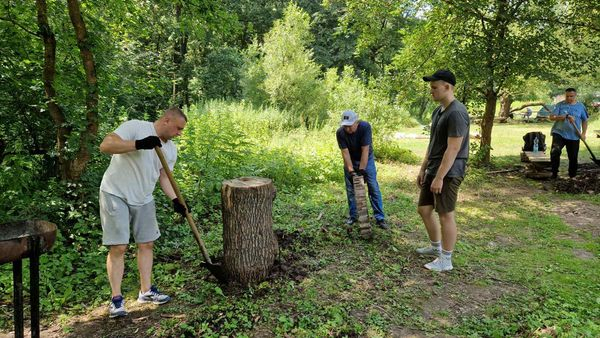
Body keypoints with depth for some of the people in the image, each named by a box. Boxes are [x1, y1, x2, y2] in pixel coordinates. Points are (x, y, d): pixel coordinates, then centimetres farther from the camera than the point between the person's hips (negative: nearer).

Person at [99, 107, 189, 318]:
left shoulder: (171, 149, 6)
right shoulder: (135, 127, -15)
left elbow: (163, 176, 9)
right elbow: (105, 145, -25)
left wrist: (175, 200, -4)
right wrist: (138, 144, -35)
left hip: (143, 200, 7)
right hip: (116, 195, -7)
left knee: (146, 244, 9)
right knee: (118, 247, -6)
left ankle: (146, 291, 23)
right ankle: (116, 299, 6)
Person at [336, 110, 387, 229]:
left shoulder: (365, 126, -30)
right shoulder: (340, 133, -24)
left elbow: (365, 150, -31)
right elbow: (345, 152, -23)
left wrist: (362, 169, -33)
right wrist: (351, 170, -30)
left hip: (366, 159, -2)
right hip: (350, 161, 2)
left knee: (374, 188, -5)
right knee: (350, 189, 5)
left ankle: (380, 218, 0)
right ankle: (353, 216, 19)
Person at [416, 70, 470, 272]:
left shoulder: (456, 113, -18)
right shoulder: (438, 111, 12)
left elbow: (453, 149, -22)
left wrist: (440, 177, -22)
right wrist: (423, 169, 17)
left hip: (448, 173, -10)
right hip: (433, 171, 10)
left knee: (445, 215, -1)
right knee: (424, 209, 16)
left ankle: (445, 260, 12)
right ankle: (436, 247, 34)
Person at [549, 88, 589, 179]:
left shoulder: (581, 106, 7)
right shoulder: (560, 105, 2)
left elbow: (584, 121, 12)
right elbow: (552, 117, -9)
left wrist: (583, 133, 0)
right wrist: (565, 117, -21)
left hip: (574, 136, 2)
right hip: (559, 133, -2)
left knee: (573, 157, 8)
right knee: (555, 152, -23)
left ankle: (572, 176, 26)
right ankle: (554, 173, -11)